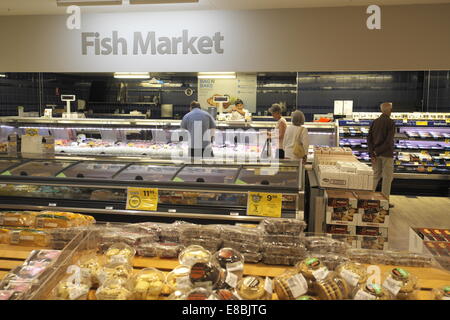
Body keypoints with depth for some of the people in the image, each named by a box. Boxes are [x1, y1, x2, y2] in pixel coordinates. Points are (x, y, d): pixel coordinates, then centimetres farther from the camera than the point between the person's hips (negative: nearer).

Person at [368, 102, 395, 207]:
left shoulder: (374, 122, 6)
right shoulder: (390, 122, -10)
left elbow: (369, 138, 2)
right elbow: (389, 141, -17)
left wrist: (372, 153, -1)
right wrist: (378, 151, -11)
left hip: (376, 154, 5)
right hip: (386, 154, -5)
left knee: (376, 175, 14)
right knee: (387, 177, 4)